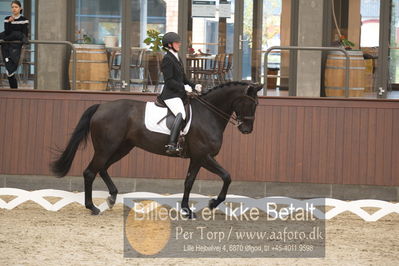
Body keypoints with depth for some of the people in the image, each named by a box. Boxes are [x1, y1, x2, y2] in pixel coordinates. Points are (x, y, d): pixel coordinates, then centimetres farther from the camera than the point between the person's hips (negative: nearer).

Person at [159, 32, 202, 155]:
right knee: (181, 114, -31)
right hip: (171, 95, -10)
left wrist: (194, 86, 10)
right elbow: (169, 81, -16)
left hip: (180, 94, 10)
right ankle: (172, 145, -40)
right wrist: (184, 87, -18)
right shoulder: (167, 59, -9)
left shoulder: (177, 58, 20)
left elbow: (183, 79, 25)